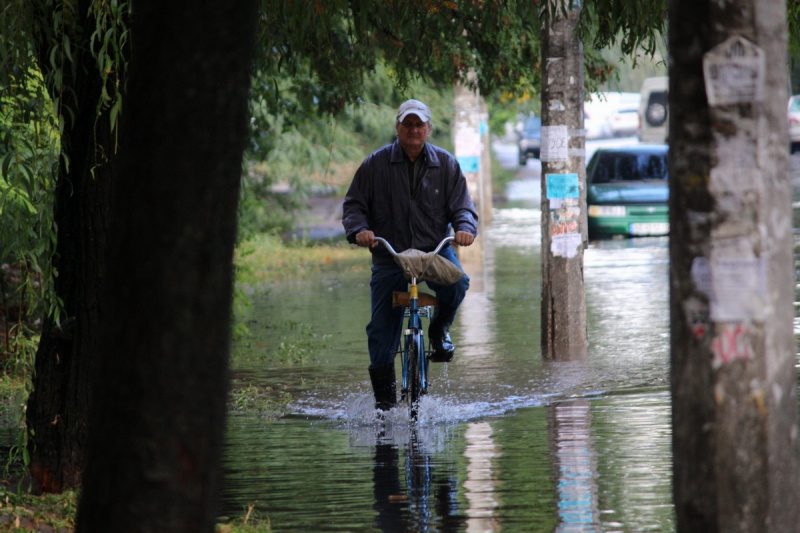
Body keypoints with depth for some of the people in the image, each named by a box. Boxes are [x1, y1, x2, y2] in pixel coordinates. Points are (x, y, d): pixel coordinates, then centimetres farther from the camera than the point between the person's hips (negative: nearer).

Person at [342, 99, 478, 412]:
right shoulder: (376, 164, 3)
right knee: (381, 327, -5)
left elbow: (462, 206, 5)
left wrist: (465, 228, -18)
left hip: (435, 249, 0)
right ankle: (383, 395, 10)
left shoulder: (446, 164, 6)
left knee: (457, 284, -32)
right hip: (389, 254, 0)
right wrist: (359, 230, -17)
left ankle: (440, 328, 0)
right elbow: (353, 206, 4)